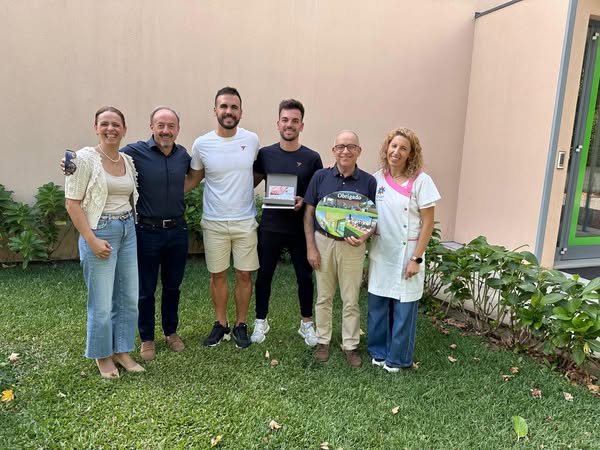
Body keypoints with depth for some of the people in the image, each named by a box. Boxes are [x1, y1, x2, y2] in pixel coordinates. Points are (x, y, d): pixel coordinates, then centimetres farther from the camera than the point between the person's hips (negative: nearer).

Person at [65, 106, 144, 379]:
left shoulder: (128, 161, 8)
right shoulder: (85, 158, -8)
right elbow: (72, 203, -11)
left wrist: (129, 225, 5)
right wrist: (92, 240, -15)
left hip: (128, 231, 6)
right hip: (100, 233, -6)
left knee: (129, 298, 11)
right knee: (102, 302, 3)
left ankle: (122, 351, 28)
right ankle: (103, 356, 24)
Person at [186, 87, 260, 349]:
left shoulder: (252, 140, -3)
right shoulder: (202, 144, -5)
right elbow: (193, 179, 6)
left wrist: (244, 189, 4)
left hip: (245, 221, 0)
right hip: (214, 222, 0)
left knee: (244, 275, 7)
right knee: (218, 275, 11)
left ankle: (240, 325, 25)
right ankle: (221, 325, 28)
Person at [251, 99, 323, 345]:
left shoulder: (312, 158, -2)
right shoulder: (265, 154, 0)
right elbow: (251, 183, 10)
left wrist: (304, 201, -16)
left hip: (301, 228, 0)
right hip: (270, 227, 1)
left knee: (304, 276, 10)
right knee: (264, 275, 10)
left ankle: (307, 323, 29)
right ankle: (261, 321, 29)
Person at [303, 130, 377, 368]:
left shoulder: (368, 181, -4)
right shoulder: (320, 177, -2)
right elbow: (309, 213, 1)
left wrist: (364, 236, -19)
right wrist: (310, 247, -5)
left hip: (352, 247, -1)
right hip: (323, 243, 1)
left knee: (351, 300, 9)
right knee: (323, 297, 13)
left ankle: (351, 345, 25)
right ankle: (323, 341, 30)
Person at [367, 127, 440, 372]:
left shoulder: (421, 181, -10)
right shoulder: (377, 178, 2)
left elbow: (428, 223, -9)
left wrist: (416, 259, -12)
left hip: (406, 254, -3)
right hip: (380, 252, 4)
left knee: (403, 308, 7)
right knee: (377, 304, 12)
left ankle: (397, 358, 25)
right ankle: (378, 351, 32)